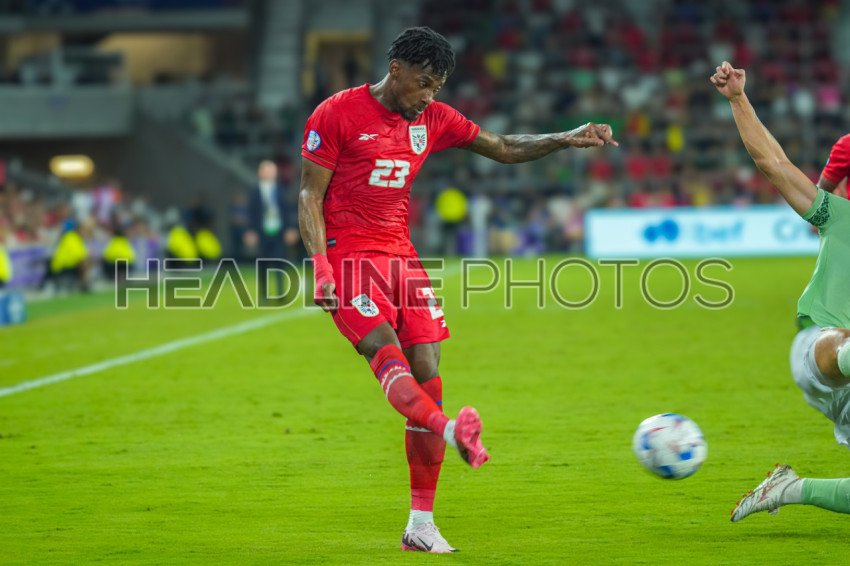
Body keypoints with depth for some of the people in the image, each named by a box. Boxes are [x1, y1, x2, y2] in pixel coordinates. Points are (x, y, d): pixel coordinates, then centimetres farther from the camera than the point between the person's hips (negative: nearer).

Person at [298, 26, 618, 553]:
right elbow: (310, 195, -5)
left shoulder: (434, 119, 11)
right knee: (386, 350, -28)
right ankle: (451, 431, -55)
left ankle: (421, 524, -2)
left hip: (401, 256, 5)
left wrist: (567, 139, 5)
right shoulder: (337, 114, -5)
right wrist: (321, 267, -15)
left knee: (427, 374, -5)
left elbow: (505, 148, 19)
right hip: (348, 254, -5)